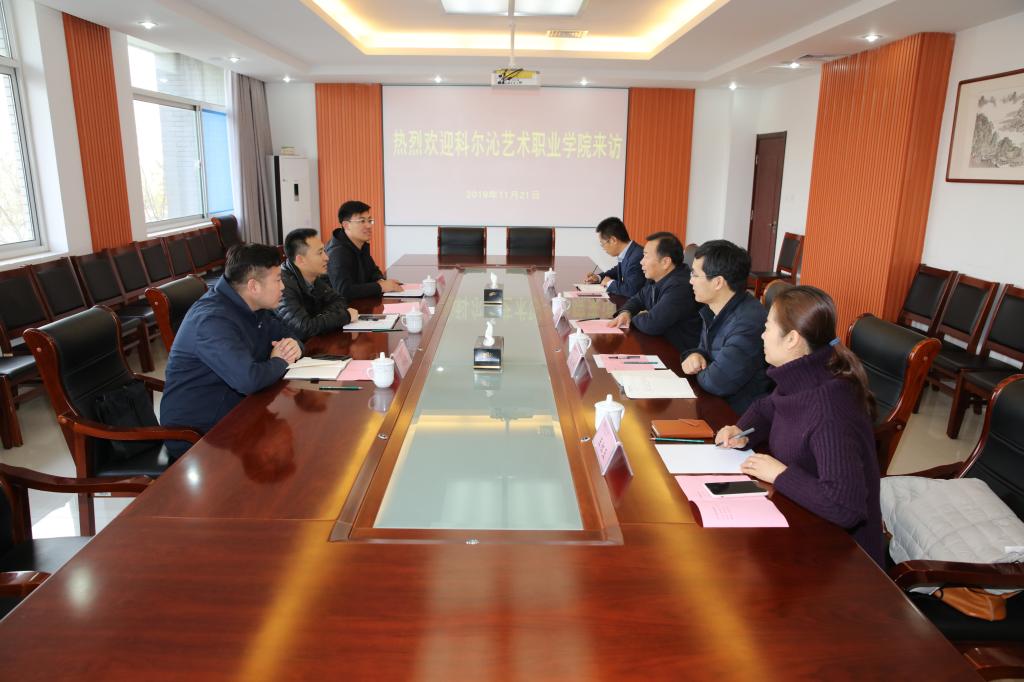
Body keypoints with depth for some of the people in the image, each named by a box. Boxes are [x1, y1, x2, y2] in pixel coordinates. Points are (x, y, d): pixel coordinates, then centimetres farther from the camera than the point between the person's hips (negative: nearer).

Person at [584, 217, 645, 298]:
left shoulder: (637, 257, -24)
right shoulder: (625, 254, 2)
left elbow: (631, 290, -31)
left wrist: (610, 283, -15)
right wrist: (599, 277, 6)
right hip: (625, 300, 7)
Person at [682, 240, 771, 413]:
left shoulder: (749, 322, -27)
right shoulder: (715, 310, 3)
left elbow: (715, 383, -27)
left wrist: (698, 369, -6)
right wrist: (695, 355, -3)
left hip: (737, 415, -8)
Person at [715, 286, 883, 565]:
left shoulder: (829, 414, -31)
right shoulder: (800, 381, -4)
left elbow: (845, 506, -37)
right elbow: (765, 408, 17)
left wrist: (780, 474, -25)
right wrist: (743, 432, -3)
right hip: (800, 520, 7)